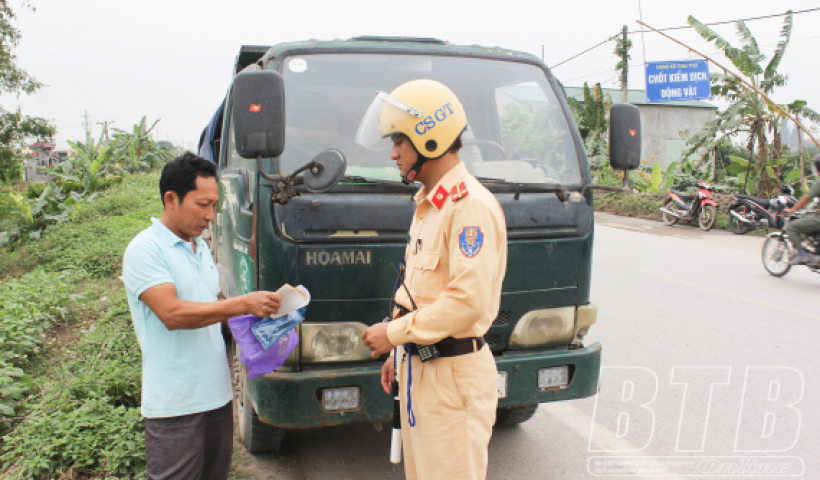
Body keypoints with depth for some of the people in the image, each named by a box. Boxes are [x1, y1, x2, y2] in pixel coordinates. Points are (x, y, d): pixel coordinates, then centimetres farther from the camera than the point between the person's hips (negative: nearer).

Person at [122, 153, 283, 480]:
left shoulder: (200, 246, 14)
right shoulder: (145, 249, -12)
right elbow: (172, 314, -23)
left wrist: (252, 313, 4)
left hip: (218, 394, 8)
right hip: (174, 405, -7)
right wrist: (243, 304, -24)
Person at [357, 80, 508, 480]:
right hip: (420, 367, 10)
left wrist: (394, 333, -18)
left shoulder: (471, 206, -18)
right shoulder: (428, 204, 13)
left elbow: (469, 300, -25)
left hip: (454, 374, -9)